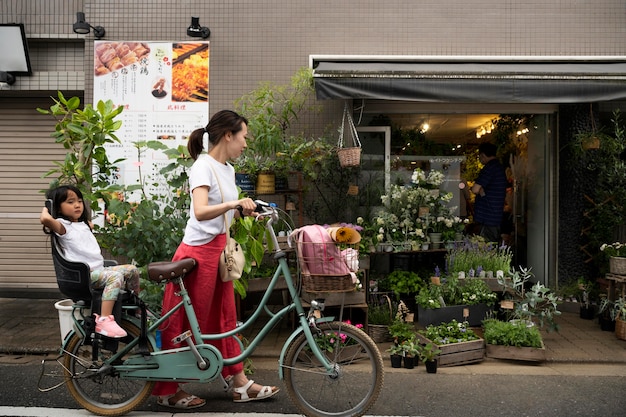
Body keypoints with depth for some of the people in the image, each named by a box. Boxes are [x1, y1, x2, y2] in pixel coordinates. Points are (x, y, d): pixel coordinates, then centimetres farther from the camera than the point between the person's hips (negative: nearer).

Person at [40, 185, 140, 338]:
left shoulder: (83, 225, 23)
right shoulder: (62, 225, -5)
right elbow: (45, 219, -28)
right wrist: (45, 209, -7)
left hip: (99, 269, 9)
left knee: (132, 270, 5)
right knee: (115, 276, -32)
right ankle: (104, 320, -40)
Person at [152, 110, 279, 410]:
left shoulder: (228, 170, 12)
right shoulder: (203, 167, -15)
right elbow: (201, 212, -30)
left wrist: (248, 210, 4)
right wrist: (234, 204, -43)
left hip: (219, 251, 9)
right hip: (199, 252, -9)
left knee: (225, 318, 13)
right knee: (185, 323, 1)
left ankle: (239, 383, 21)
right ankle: (168, 391, 13)